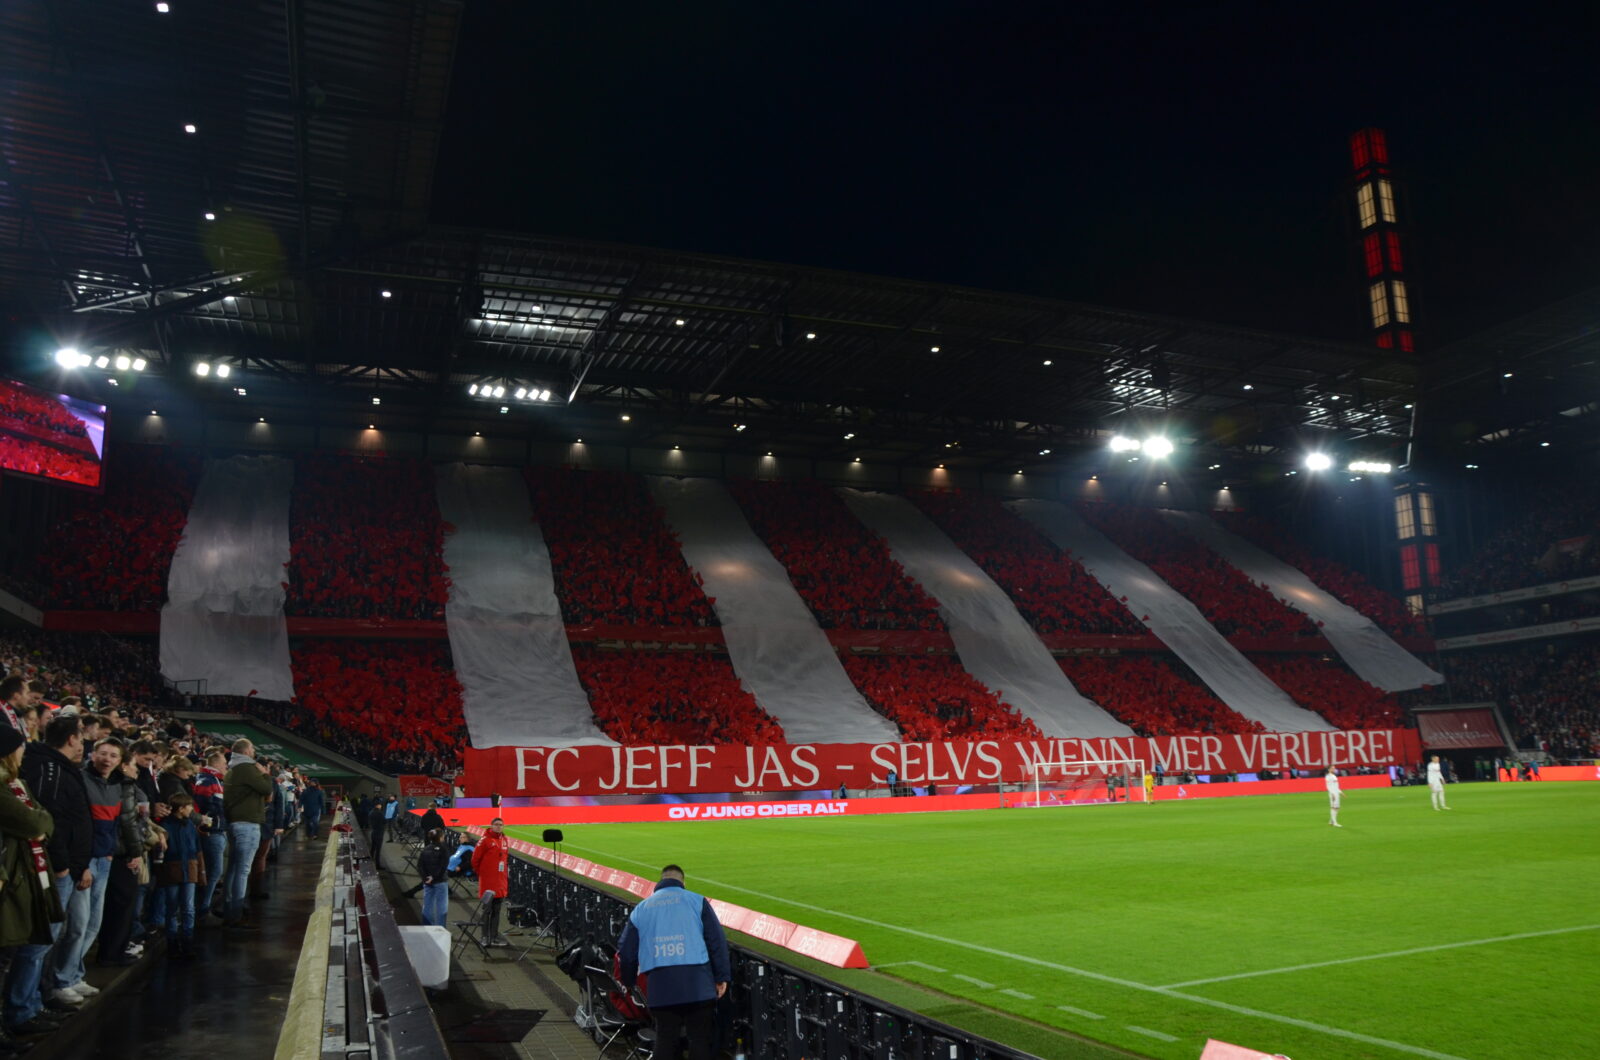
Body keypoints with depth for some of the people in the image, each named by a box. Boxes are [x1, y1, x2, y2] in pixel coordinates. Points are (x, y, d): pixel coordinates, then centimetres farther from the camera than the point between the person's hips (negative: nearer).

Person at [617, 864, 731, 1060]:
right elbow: (717, 941, 0)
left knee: (665, 1039, 13)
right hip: (697, 983, -2)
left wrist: (628, 982, 32)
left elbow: (626, 950, 18)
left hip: (660, 986, 3)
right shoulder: (696, 901, 5)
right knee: (701, 1038, 6)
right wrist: (722, 977, 5)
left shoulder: (641, 908, 14)